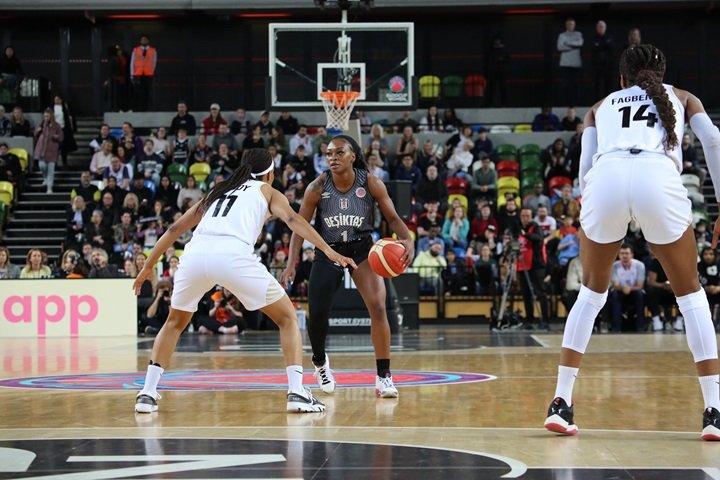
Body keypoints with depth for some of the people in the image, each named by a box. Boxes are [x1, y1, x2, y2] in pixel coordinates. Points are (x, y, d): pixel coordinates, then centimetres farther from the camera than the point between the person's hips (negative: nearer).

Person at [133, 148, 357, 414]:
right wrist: (328, 251, -3)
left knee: (175, 322, 29)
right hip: (232, 255, -4)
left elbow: (175, 228, 37)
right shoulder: (268, 192, 26)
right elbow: (292, 219, 7)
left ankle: (147, 393, 18)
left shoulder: (218, 191, 36)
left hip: (195, 254, 4)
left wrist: (149, 265, 45)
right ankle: (297, 392, -1)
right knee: (288, 318, 13)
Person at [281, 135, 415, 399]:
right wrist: (291, 265, -19)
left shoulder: (371, 184, -17)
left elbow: (393, 218, -8)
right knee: (317, 314, -7)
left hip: (362, 249, -1)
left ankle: (384, 376, -10)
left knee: (378, 307, -18)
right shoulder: (317, 187, -16)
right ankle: (320, 362, 27)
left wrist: (408, 240, -28)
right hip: (328, 251, 1)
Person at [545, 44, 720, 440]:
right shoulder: (681, 98, 32)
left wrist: (590, 204, 29)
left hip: (605, 179, 1)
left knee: (592, 292, 22)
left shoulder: (601, 106, 35)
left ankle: (561, 403, 16)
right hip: (658, 178, -1)